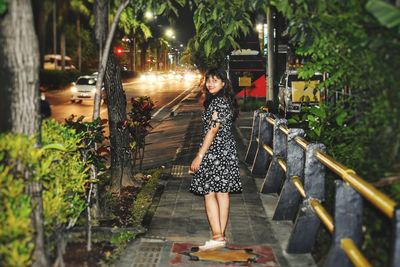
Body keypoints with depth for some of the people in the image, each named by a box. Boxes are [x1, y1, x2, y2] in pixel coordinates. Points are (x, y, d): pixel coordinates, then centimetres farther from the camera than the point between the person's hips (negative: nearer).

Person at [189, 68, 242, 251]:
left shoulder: (217, 102, -16)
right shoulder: (227, 100, 14)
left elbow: (212, 131, -19)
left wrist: (199, 156, -18)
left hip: (214, 152, -10)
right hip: (227, 150, 10)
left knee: (209, 193, -5)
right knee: (222, 192, 10)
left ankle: (217, 237, -5)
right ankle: (221, 234, 15)